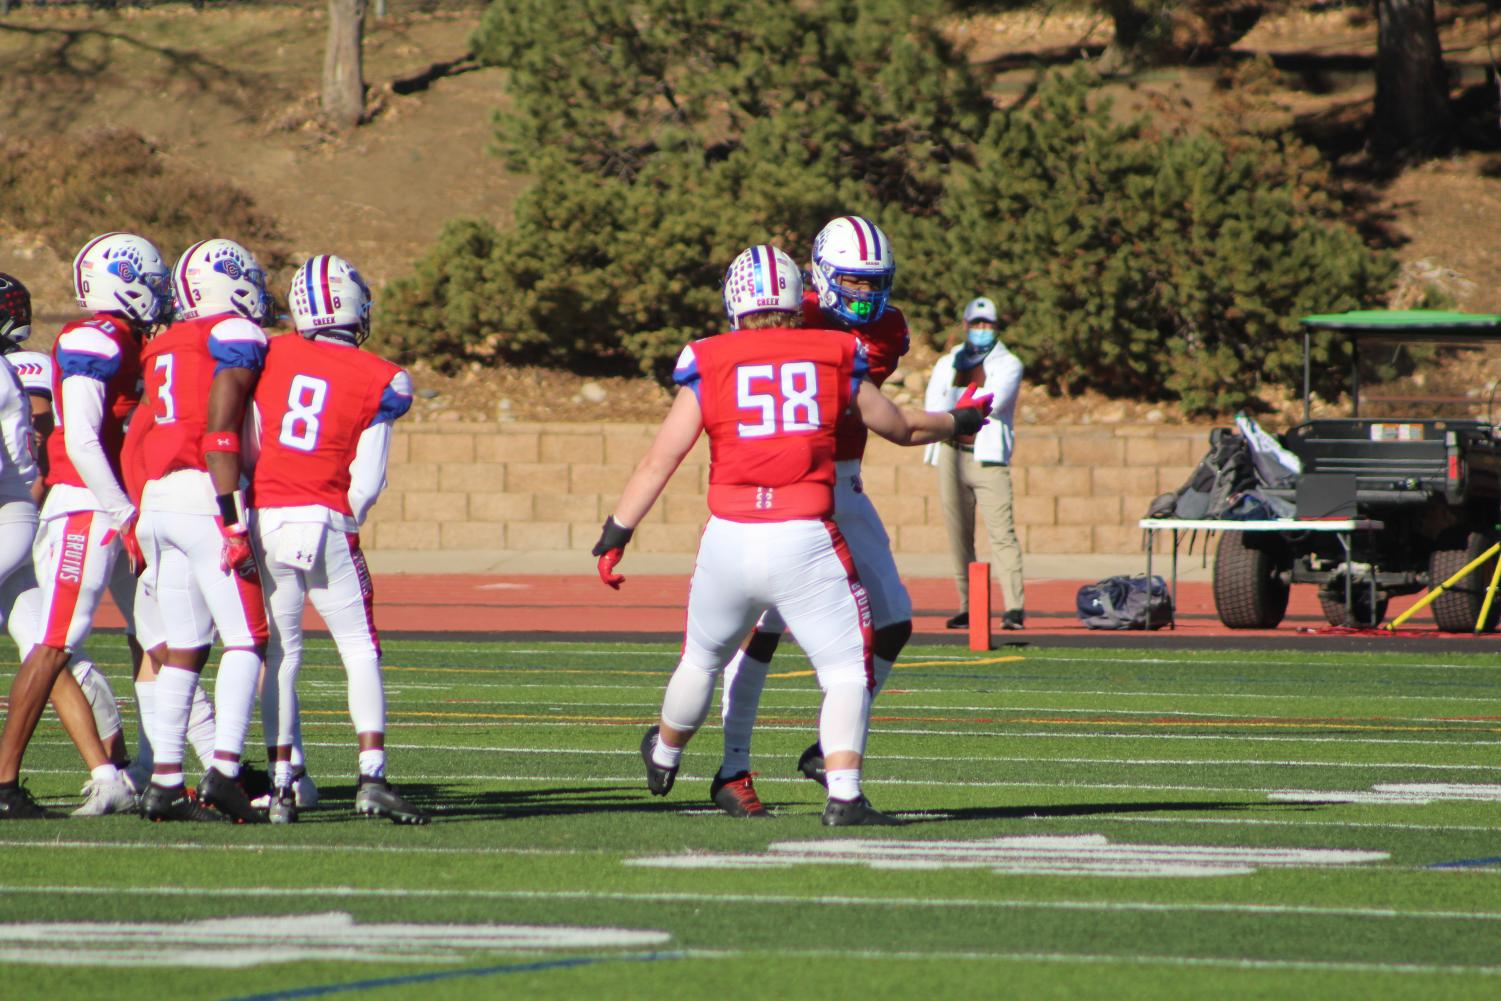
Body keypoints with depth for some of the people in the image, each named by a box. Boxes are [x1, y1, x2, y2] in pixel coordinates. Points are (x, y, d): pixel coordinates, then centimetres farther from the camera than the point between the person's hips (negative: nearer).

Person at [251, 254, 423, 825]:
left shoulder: (272, 356, 4)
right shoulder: (381, 382, -3)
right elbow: (366, 482, -4)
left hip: (265, 519, 3)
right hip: (324, 521, -3)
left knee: (279, 655, 10)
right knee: (360, 649, 5)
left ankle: (281, 784, 8)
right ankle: (372, 776, -7)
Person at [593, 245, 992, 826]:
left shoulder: (709, 367, 5)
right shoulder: (835, 359, 7)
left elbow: (662, 458, 0)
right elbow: (903, 429, 20)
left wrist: (616, 533, 4)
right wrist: (958, 422, 39)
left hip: (729, 539, 2)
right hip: (805, 540, -2)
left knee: (703, 658, 23)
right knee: (848, 669, 3)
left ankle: (664, 757, 46)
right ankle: (843, 795, -10)